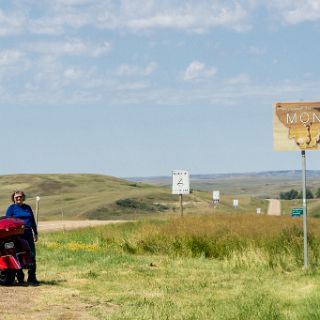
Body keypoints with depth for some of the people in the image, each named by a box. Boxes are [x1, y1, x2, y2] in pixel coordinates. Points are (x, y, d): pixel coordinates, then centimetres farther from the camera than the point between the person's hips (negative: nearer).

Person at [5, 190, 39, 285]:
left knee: (32, 256, -3)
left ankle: (32, 278, 0)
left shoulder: (28, 207, 18)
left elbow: (33, 221, 23)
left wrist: (35, 233, 19)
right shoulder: (11, 208, 5)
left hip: (28, 234, 4)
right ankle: (20, 278, 4)